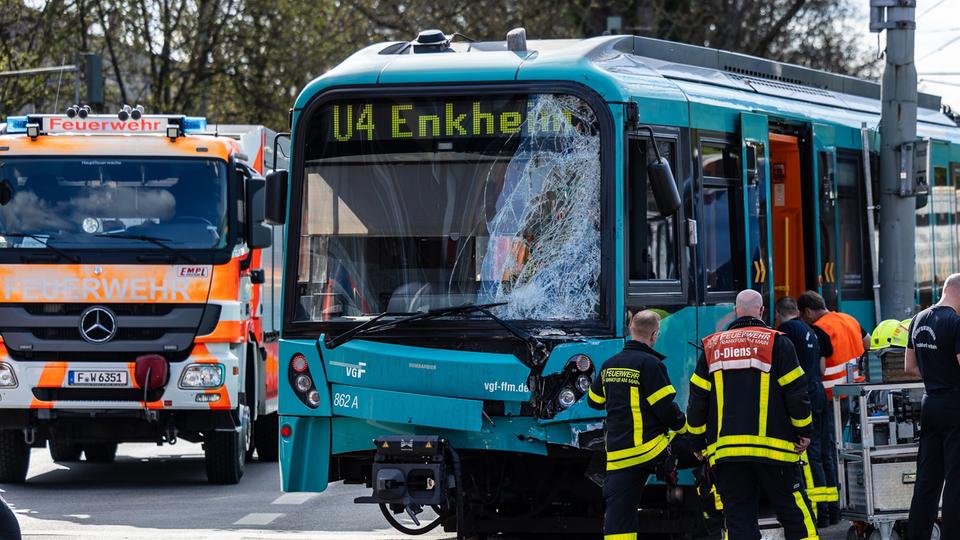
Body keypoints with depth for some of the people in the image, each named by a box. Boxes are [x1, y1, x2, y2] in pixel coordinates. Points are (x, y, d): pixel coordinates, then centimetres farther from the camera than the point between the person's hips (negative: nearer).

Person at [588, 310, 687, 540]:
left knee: (617, 519, 4)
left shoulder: (610, 365, 12)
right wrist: (684, 425, 7)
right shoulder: (650, 364, -9)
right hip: (651, 450, -6)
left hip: (617, 456, 6)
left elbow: (594, 400, 26)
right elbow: (666, 409, -12)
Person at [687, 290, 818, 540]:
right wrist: (803, 432, 7)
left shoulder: (712, 347, 11)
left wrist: (698, 441, 19)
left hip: (725, 449, 3)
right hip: (773, 447, -3)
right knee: (795, 512, 3)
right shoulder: (776, 343, 0)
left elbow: (698, 398, 11)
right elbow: (795, 391, -3)